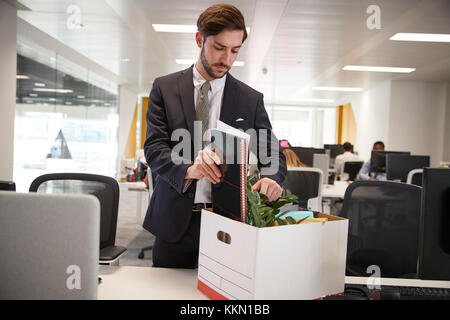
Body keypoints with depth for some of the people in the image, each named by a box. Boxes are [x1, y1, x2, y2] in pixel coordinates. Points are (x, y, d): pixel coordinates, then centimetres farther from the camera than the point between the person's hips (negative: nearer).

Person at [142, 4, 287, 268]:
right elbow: (154, 147, -6)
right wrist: (189, 170, -27)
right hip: (174, 220, 0)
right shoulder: (165, 88, 3)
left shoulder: (251, 99, 5)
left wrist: (271, 179, -18)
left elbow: (272, 154, 6)